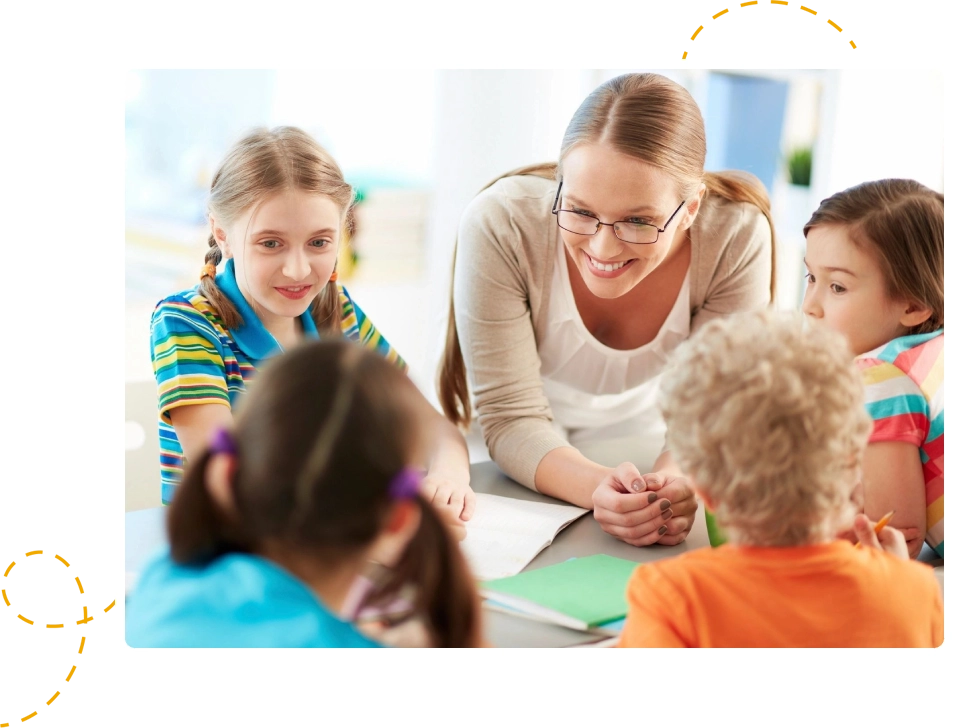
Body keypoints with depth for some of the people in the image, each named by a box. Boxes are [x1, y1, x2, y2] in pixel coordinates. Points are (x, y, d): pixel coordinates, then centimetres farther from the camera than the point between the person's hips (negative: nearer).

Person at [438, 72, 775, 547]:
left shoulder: (738, 238, -22)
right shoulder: (499, 225, -27)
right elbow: (511, 418, -22)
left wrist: (677, 483, -38)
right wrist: (597, 488, -42)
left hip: (653, 451, 1)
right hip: (526, 480, 0)